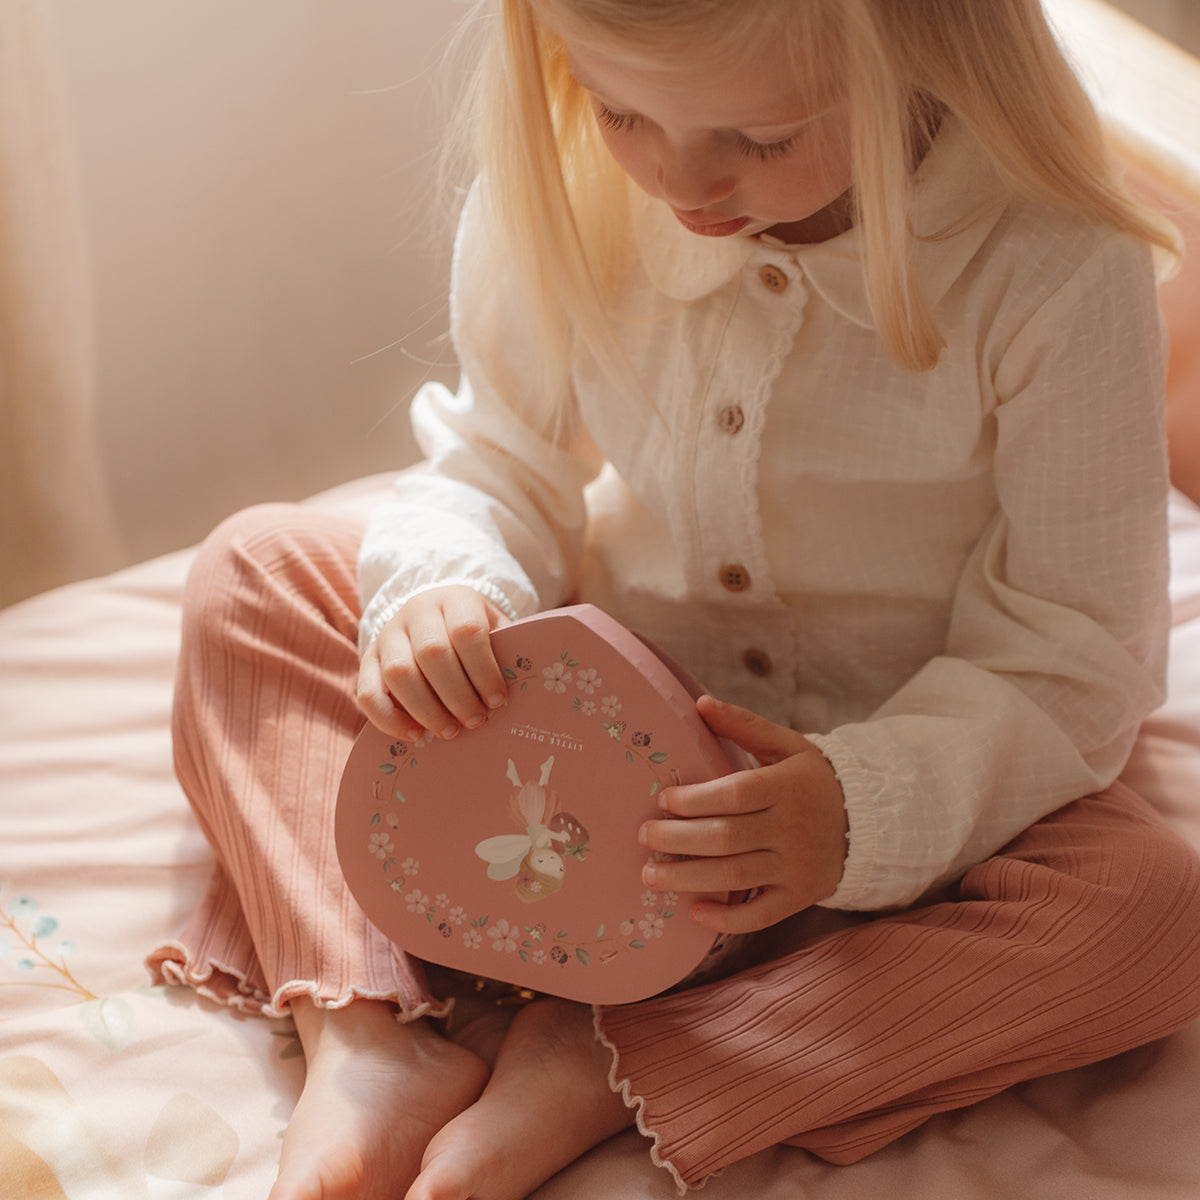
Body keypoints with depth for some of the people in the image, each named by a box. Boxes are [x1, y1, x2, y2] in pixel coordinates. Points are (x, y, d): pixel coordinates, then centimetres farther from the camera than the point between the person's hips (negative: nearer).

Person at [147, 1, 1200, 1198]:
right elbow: (498, 467, -2)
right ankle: (368, 1037, -23)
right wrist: (439, 594, -25)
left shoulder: (1060, 270, -25)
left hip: (872, 767, -2)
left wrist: (871, 808, -36)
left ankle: (598, 1071, -27)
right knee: (256, 568, -7)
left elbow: (1071, 660, -19)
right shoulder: (566, 182, -15)